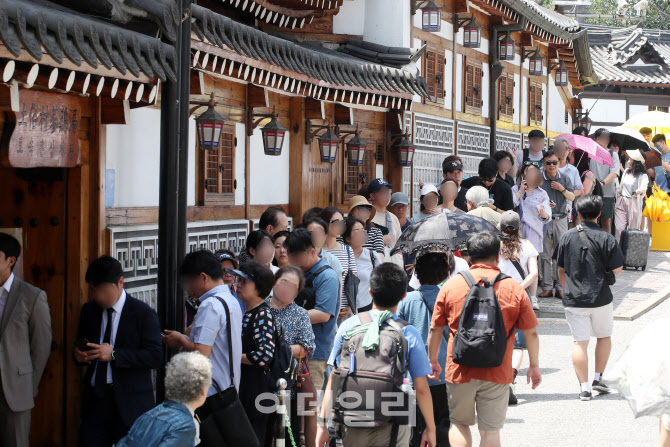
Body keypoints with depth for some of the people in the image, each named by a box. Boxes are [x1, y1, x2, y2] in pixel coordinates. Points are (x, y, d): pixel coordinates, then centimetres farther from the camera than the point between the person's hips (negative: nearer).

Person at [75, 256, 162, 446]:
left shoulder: (144, 313, -5)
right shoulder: (89, 310, 12)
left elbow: (155, 357, -13)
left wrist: (114, 354, -20)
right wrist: (79, 354, -1)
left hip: (130, 404, -4)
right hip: (94, 400, 4)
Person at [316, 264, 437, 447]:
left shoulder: (349, 326, -2)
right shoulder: (410, 334, -5)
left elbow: (333, 381, -2)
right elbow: (421, 389, -4)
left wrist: (323, 422, 3)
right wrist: (430, 428, 8)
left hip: (352, 428, 1)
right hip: (391, 428, -1)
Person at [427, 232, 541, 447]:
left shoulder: (451, 285, -1)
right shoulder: (515, 289, -3)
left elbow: (435, 329, 4)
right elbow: (531, 333, 1)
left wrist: (433, 361, 17)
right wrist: (534, 365, 15)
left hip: (459, 370, 0)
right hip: (497, 373, 0)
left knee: (459, 423, 17)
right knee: (491, 429, 7)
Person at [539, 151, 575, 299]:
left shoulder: (565, 179, 9)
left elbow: (572, 197, 9)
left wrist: (562, 189, -7)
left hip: (560, 220, 1)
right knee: (545, 254, 1)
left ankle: (560, 287, 4)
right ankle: (547, 287, 7)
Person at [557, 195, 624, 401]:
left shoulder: (567, 237, 1)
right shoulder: (606, 239, -9)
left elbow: (561, 270, 9)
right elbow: (617, 269, -9)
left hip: (573, 299, 2)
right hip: (600, 298, -1)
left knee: (580, 342, 3)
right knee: (604, 336, 20)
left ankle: (584, 387, -1)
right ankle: (598, 378, 19)